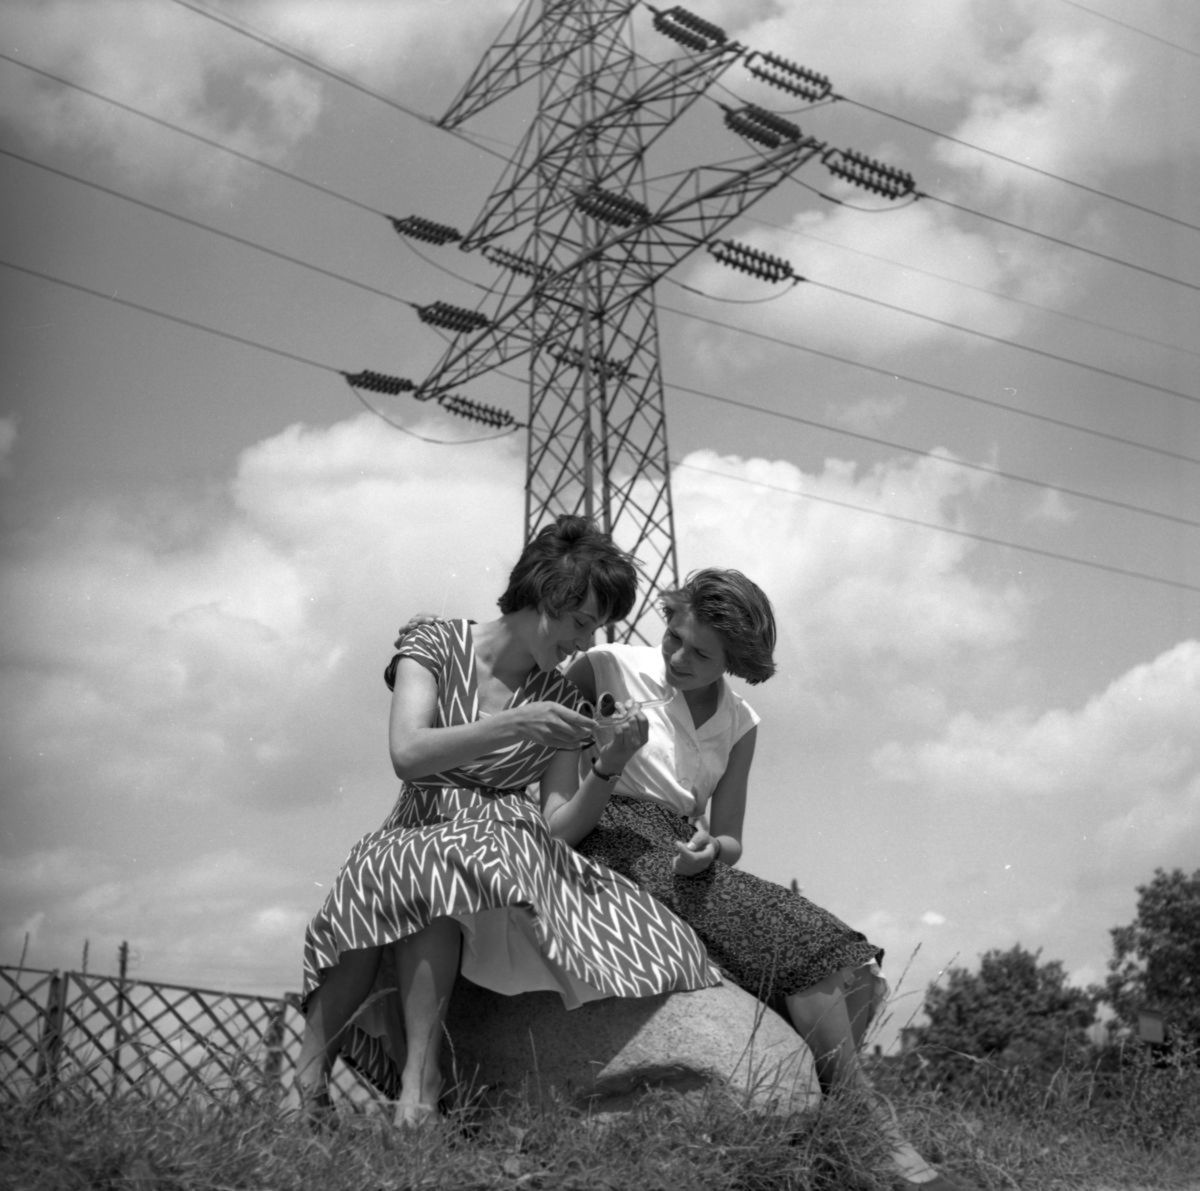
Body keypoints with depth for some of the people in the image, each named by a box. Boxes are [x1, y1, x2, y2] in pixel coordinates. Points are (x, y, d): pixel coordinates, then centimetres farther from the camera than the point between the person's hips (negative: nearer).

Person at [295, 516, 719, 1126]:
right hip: (421, 829, -1)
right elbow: (407, 755, -13)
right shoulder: (437, 646, 3)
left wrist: (608, 768, -10)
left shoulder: (562, 699, 12)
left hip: (511, 844, 1)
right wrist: (512, 727, -24)